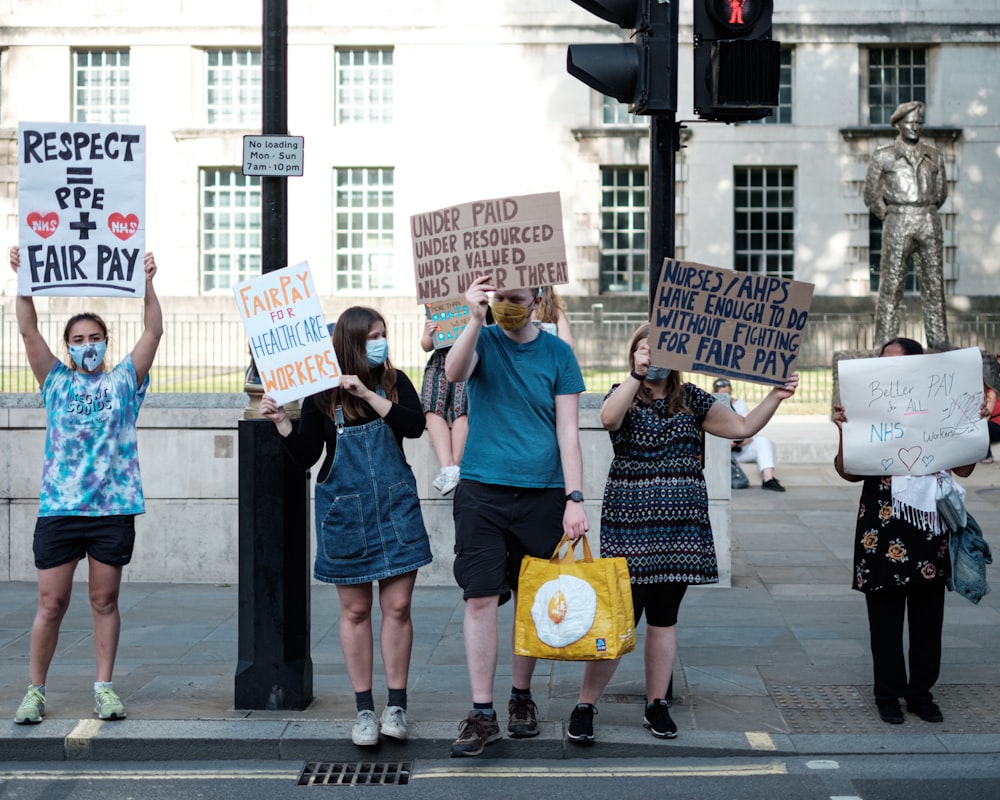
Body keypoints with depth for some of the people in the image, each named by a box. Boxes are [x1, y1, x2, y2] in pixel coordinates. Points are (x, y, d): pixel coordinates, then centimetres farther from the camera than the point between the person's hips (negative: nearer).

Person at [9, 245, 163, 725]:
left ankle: (104, 687, 15)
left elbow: (153, 332, 2)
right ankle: (36, 690, 11)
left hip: (113, 508, 0)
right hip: (58, 506, 0)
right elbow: (28, 331, 2)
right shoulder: (56, 382, 10)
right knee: (51, 603, 1)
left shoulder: (124, 381, 10)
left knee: (105, 601, 7)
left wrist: (146, 283, -8)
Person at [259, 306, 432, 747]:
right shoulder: (322, 395, 0)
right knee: (355, 611, 4)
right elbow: (305, 457, 0)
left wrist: (369, 395, -19)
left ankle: (396, 706, 8)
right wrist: (281, 421, -15)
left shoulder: (394, 382, 3)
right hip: (344, 510, -1)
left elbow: (415, 425, -13)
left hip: (395, 508, 1)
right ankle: (364, 710, 12)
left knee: (397, 607, -1)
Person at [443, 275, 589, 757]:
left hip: (541, 493, 1)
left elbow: (568, 430, 2)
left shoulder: (557, 353, 5)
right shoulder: (482, 341, 4)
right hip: (482, 489, -1)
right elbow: (455, 373, -19)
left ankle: (521, 697, 24)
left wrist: (575, 498, -6)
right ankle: (481, 713, -2)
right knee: (481, 597, -6)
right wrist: (475, 318, -35)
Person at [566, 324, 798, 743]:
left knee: (664, 616, 9)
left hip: (681, 524, 4)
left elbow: (742, 426, 11)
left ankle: (657, 704, 19)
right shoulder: (624, 394, 2)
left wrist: (776, 396, 0)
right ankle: (585, 706, 0)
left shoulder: (691, 399, 12)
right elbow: (609, 418, -22)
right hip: (631, 523, -4)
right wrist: (637, 375, -27)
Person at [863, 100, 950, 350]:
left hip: (930, 223, 3)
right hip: (898, 224, -3)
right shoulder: (883, 156, 4)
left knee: (934, 282, 3)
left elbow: (941, 192, 20)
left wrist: (926, 214, 14)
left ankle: (938, 339, 7)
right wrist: (889, 217, 5)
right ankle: (885, 344, -3)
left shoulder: (934, 156, 12)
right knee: (891, 285, -5)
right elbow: (871, 195, 6)